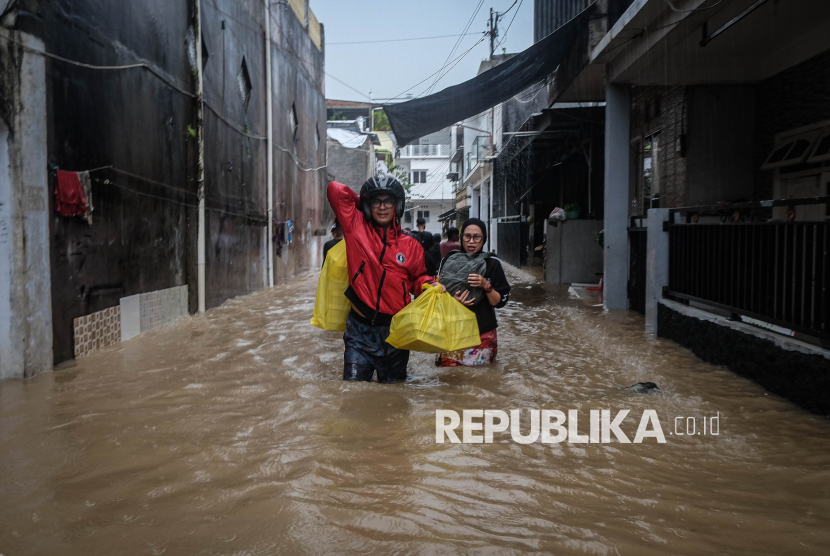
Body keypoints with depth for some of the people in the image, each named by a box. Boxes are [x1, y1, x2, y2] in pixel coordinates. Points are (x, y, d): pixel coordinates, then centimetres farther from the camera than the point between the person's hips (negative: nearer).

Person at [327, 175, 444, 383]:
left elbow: (417, 278, 15)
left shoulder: (410, 245, 3)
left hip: (395, 330, 2)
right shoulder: (356, 226, -2)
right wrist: (362, 203, 6)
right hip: (360, 329, -2)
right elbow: (335, 189, -4)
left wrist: (429, 285, -5)